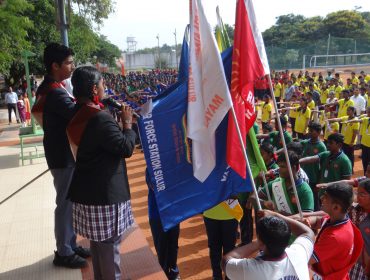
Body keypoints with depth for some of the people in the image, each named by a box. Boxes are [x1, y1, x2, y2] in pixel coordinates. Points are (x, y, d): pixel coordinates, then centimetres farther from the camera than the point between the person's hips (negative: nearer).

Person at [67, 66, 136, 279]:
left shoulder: (77, 115, 6)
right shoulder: (101, 119, -22)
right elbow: (126, 148, -18)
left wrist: (118, 123, 12)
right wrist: (128, 123, -5)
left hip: (86, 189, 9)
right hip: (104, 192, -9)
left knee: (97, 241, 22)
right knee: (109, 244, 5)